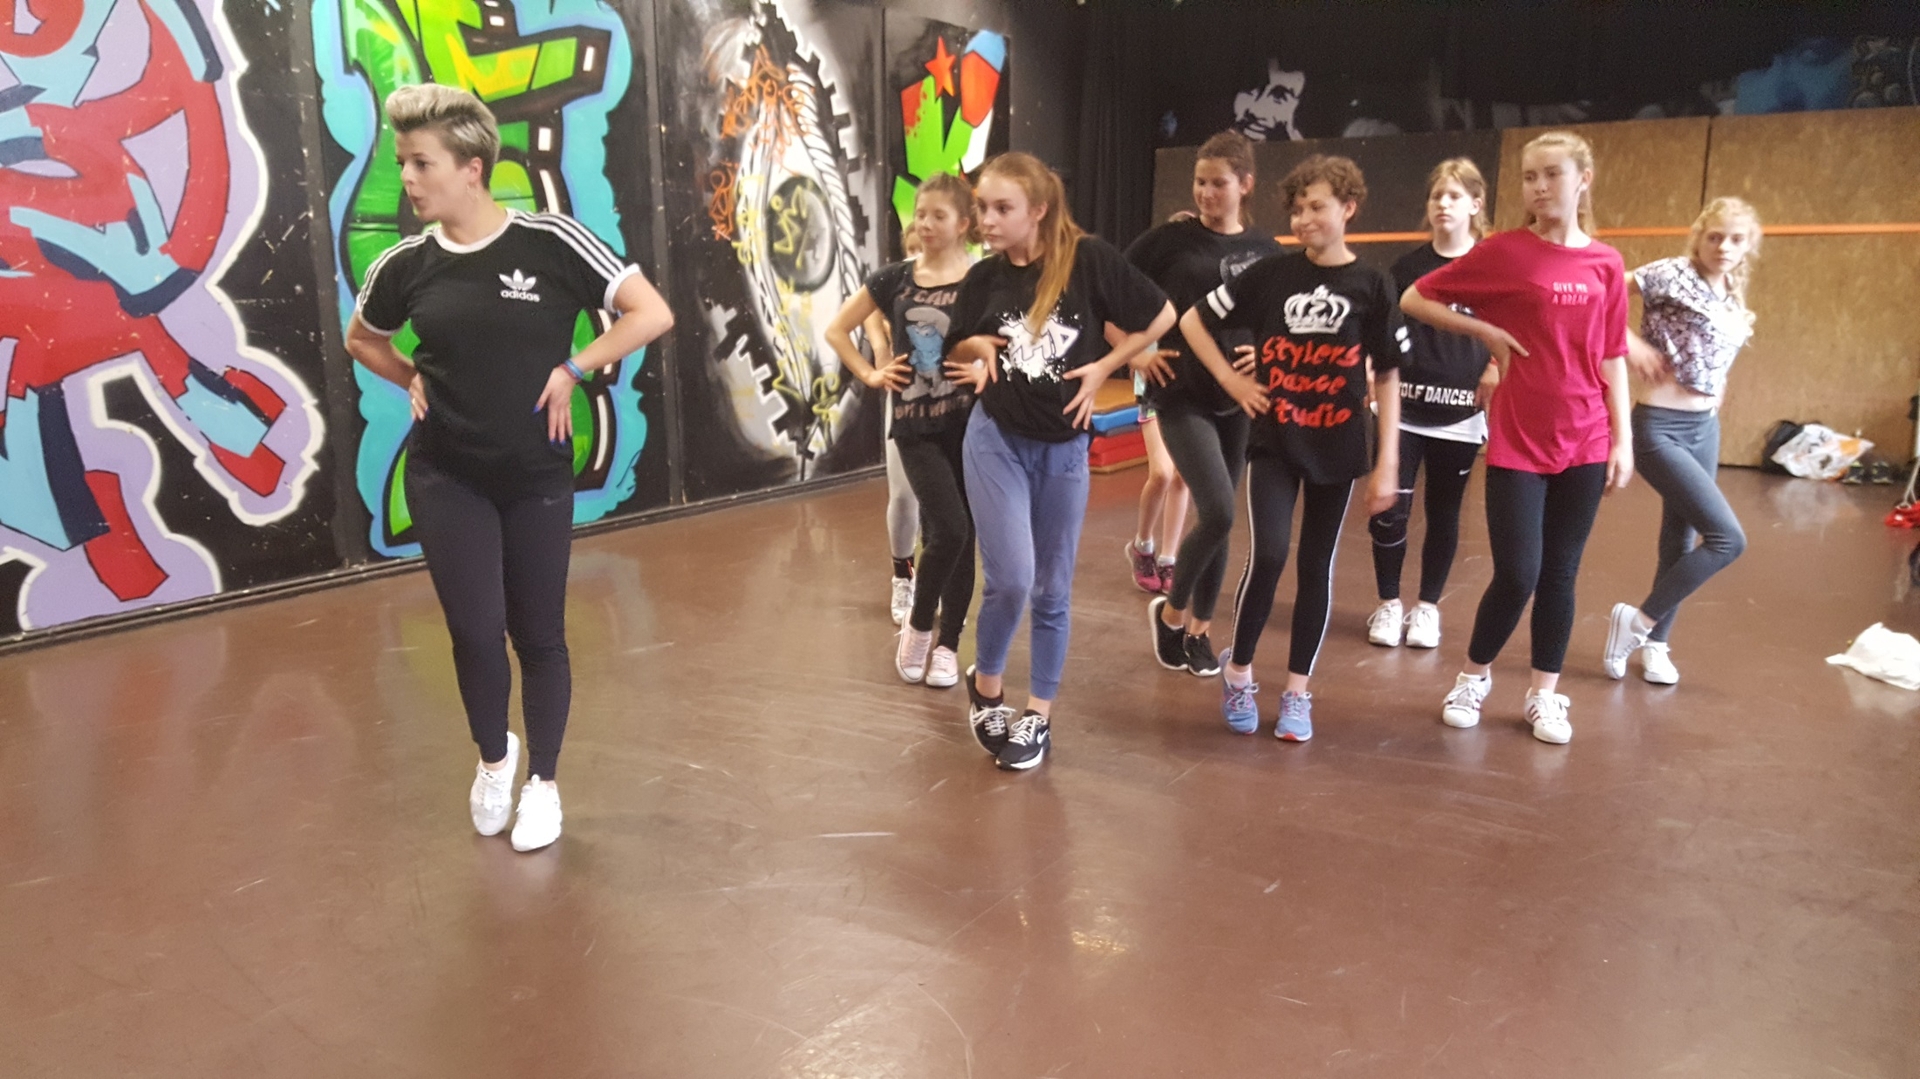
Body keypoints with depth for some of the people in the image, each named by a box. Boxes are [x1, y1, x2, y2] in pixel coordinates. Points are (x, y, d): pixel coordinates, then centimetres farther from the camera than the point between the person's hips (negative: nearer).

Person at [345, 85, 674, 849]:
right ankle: (493, 758, 28)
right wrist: (413, 380, 3)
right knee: (475, 631, -3)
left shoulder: (550, 242, -12)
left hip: (536, 476, -1)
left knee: (538, 635, 7)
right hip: (445, 476, 2)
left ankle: (542, 782, 28)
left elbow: (653, 314, -13)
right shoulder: (407, 265, -2)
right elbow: (361, 339, 19)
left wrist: (573, 370, -12)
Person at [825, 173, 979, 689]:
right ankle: (918, 623, 11)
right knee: (949, 529, -14)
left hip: (971, 422, 0)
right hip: (915, 426, 0)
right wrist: (870, 374, 4)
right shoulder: (895, 278, 3)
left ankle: (947, 643, 23)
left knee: (961, 536, 6)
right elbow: (836, 329, 11)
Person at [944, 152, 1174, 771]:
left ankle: (1039, 716, 24)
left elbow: (1161, 317, -2)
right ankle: (985, 685, 17)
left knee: (1052, 590, 9)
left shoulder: (1087, 260, -10)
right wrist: (978, 350, -9)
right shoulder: (983, 278, -1)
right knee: (1011, 580, -10)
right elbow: (956, 355, 12)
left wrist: (1103, 367, -6)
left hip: (1064, 447, 0)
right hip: (997, 440, 1)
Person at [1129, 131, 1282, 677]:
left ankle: (1200, 629, 27)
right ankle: (1170, 610, 9)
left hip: (1239, 400, 4)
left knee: (1219, 518, 10)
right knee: (1218, 513, -16)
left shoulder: (1265, 250, 4)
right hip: (1182, 397, -4)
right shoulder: (1170, 238, -6)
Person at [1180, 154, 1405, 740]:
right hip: (1273, 441, -1)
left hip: (1337, 448, 1)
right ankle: (1237, 669, 9)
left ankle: (1297, 692, 19)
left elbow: (1388, 377, 1)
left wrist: (1388, 462, -3)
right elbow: (1193, 321, 7)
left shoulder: (1372, 286, -2)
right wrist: (1231, 380, -1)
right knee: (1268, 554, -14)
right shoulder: (1271, 274, -1)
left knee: (1316, 565, 6)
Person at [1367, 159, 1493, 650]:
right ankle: (1389, 603, 15)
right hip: (1404, 409, 1)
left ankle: (1428, 606, 22)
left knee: (1444, 513, 8)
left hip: (1460, 414, 0)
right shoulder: (1408, 265, 6)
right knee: (1389, 510, -3)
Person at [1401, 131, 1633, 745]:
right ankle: (1473, 677, 20)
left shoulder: (1606, 263, 6)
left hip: (1585, 443, 3)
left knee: (1560, 573, 9)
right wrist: (1487, 332, -8)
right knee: (1517, 576, -4)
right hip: (1517, 441, -3)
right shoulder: (1502, 252, -4)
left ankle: (1544, 694, 22)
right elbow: (1414, 299, 1)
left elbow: (1611, 356, 9)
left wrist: (1623, 438, 4)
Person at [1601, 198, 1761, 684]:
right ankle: (1638, 621, 1)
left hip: (1705, 428, 8)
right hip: (1660, 427, -8)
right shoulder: (1673, 274, -11)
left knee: (1682, 539, 12)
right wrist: (1629, 342, -21)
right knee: (1727, 538, -13)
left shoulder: (1733, 302, 12)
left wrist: (1716, 392, 4)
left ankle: (1655, 643, 25)